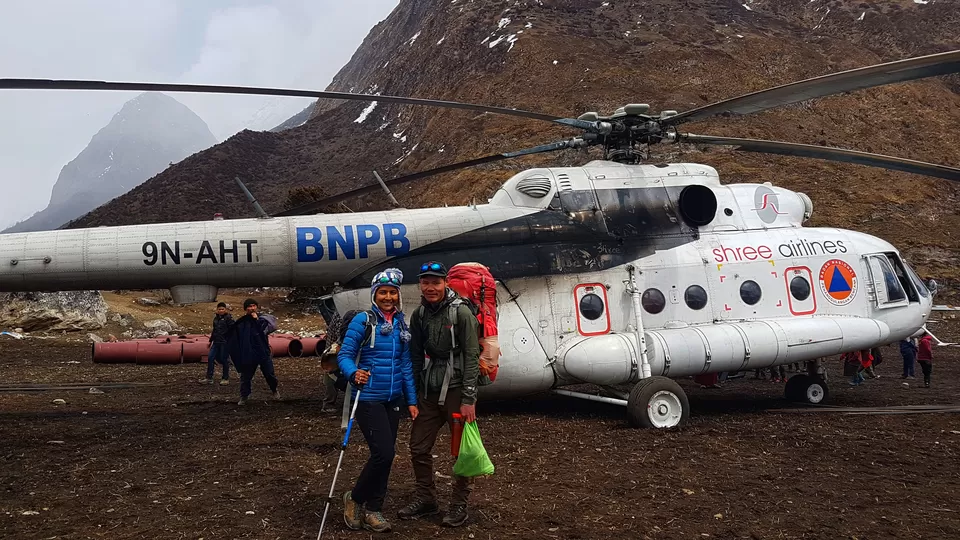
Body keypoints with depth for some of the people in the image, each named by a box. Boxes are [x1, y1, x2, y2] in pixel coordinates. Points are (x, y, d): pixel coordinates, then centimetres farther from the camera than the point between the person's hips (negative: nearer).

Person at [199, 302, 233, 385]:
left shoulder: (228, 318, -7)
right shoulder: (216, 318, 15)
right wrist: (211, 340, 25)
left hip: (225, 342, -7)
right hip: (216, 342, 7)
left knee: (224, 359, 0)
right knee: (210, 357, -1)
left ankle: (226, 378, 14)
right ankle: (209, 378, 5)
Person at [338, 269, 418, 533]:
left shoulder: (401, 325, 8)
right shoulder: (363, 320, -8)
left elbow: (405, 364, 12)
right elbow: (344, 355, -9)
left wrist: (412, 400, 9)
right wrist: (354, 373, -29)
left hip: (393, 400, 6)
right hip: (368, 397, -6)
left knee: (386, 455, 9)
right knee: (384, 452, -13)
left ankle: (372, 510, 23)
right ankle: (355, 498, 10)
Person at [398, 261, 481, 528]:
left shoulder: (461, 312, -12)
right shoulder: (418, 315, 6)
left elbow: (472, 356, -13)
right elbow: (416, 356, 12)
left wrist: (468, 398, -16)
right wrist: (413, 394, 9)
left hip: (457, 390, -5)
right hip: (429, 392, 6)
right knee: (418, 447, 10)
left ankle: (460, 504, 19)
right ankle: (425, 499, 27)